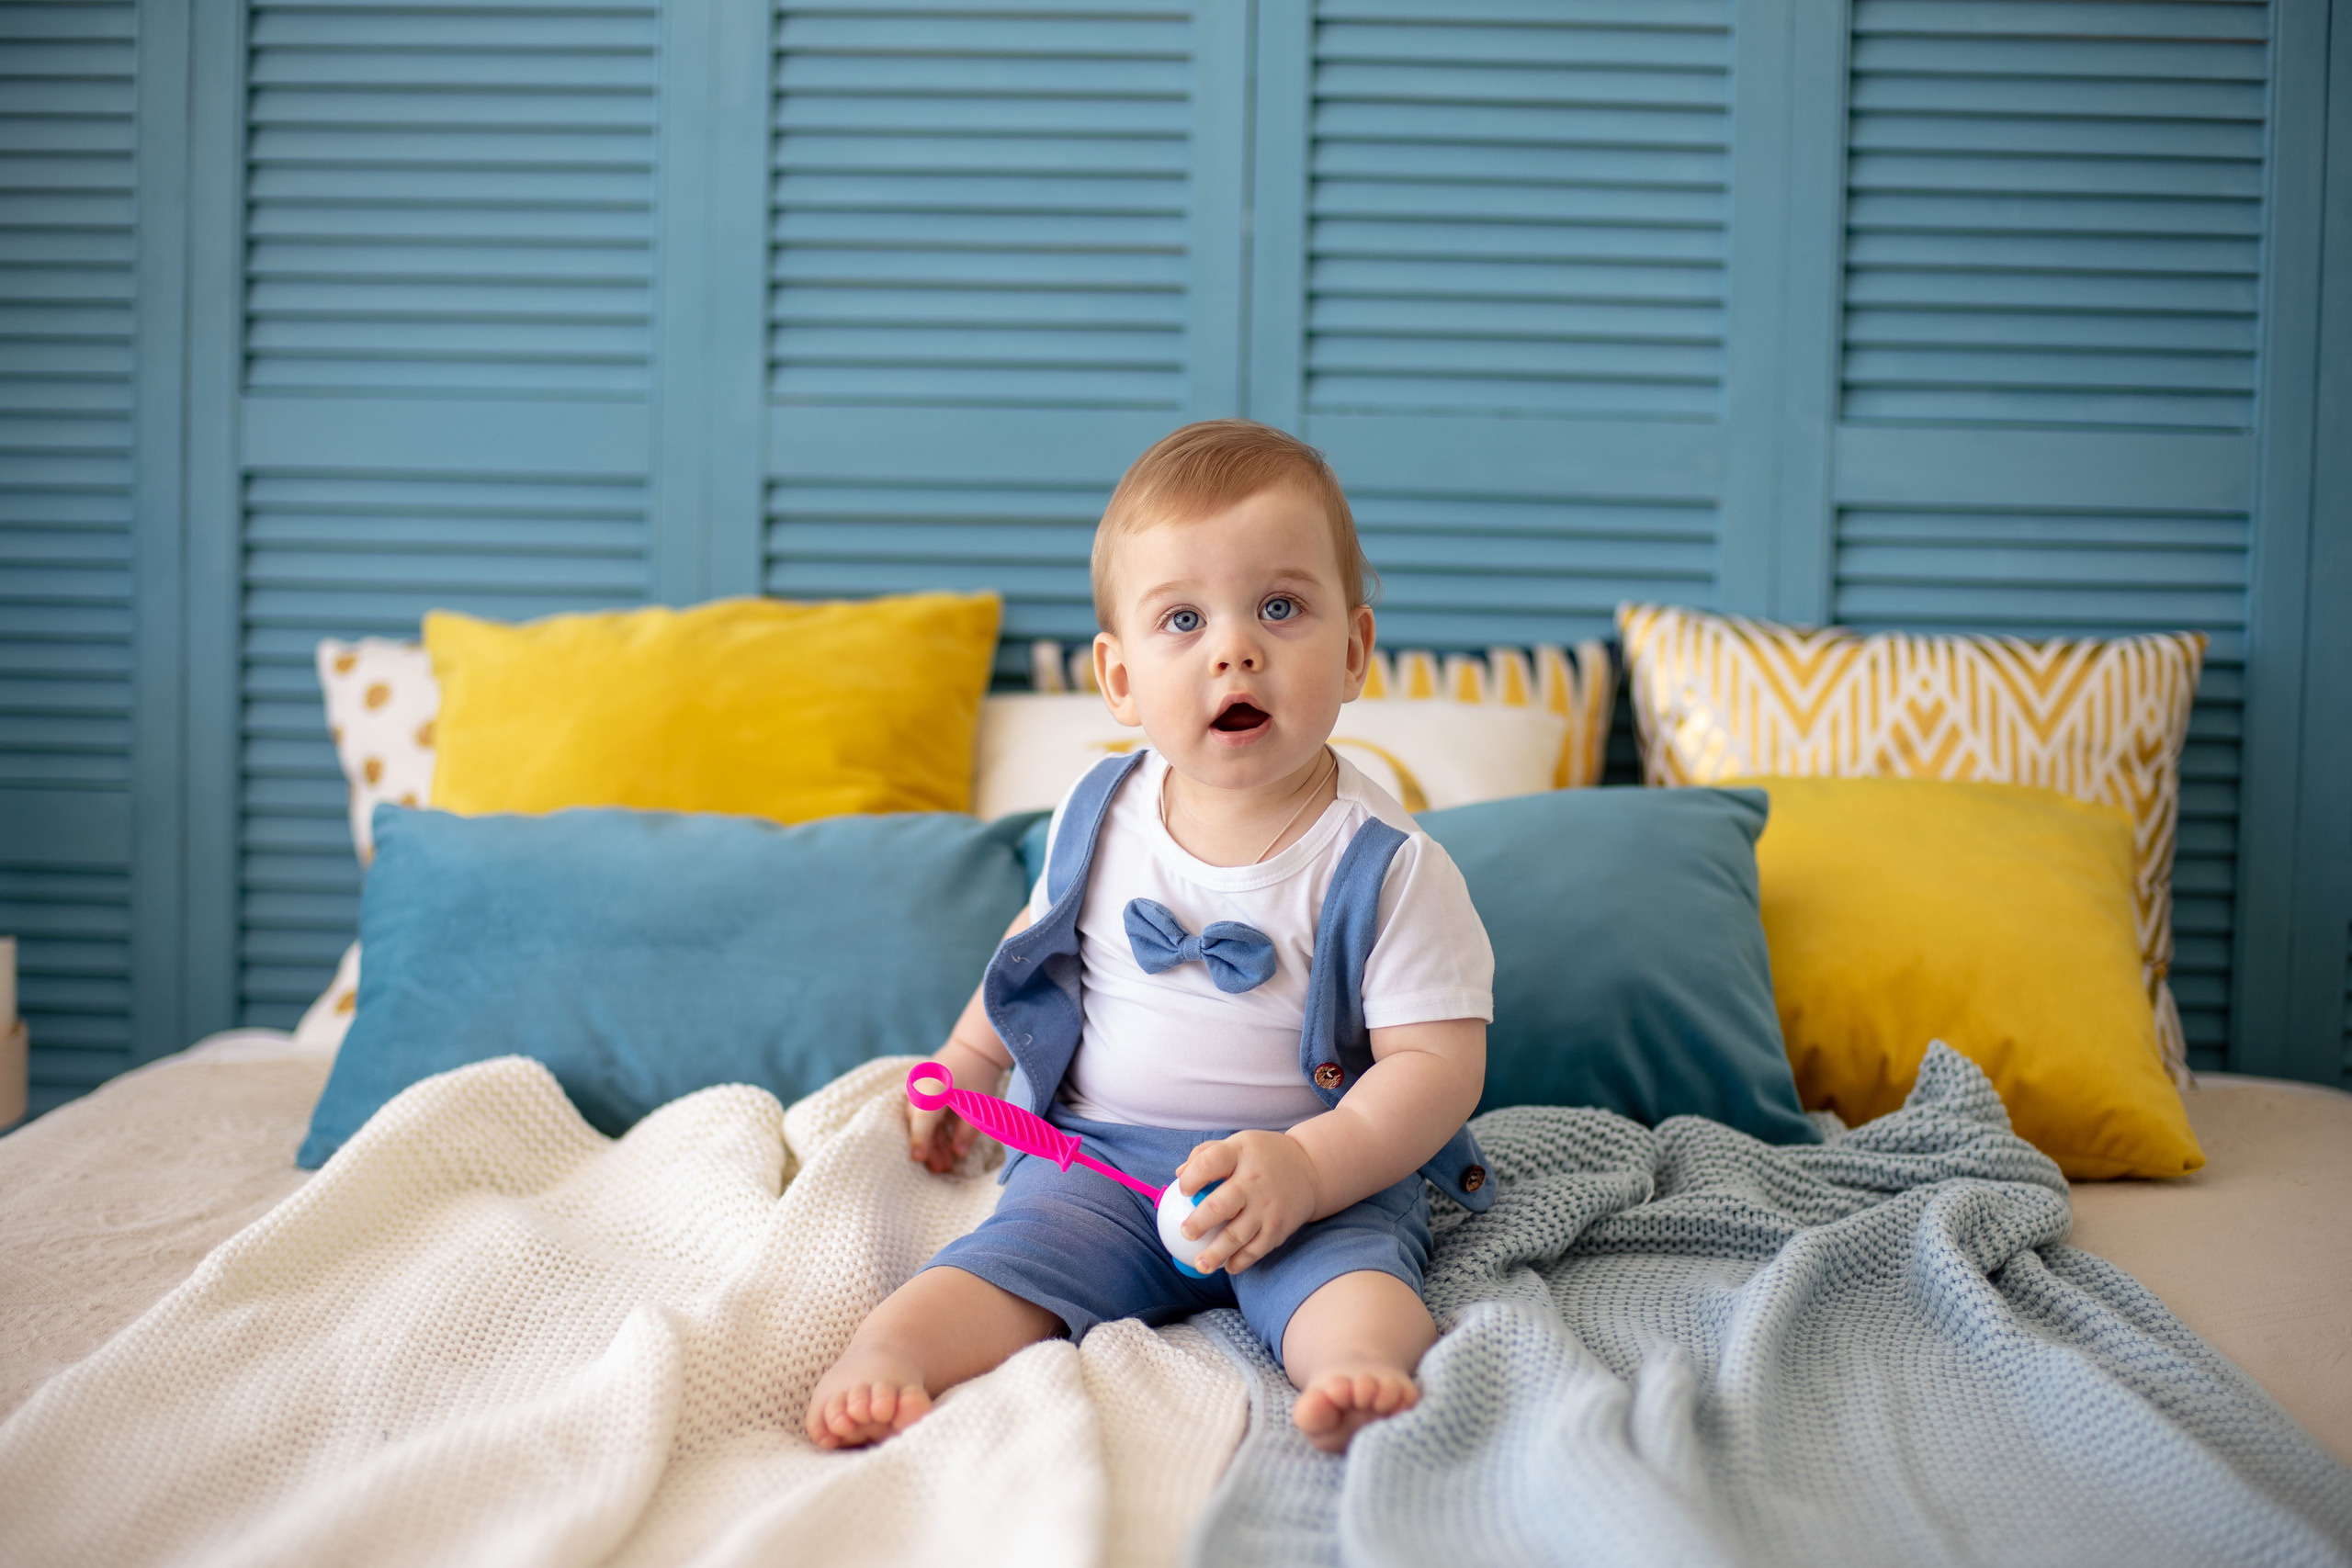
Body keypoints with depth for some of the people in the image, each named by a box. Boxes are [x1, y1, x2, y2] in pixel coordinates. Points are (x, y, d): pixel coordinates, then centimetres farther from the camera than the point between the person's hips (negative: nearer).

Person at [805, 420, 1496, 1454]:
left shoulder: (1386, 865, -10)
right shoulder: (1100, 816, 3)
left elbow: (1438, 1061, -14)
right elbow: (1045, 934, 25)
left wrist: (1308, 1167, -28)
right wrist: (964, 1064, 26)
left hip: (1327, 1171, -2)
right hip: (1099, 1159, 3)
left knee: (1345, 1268, -33)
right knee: (1016, 1252, -24)